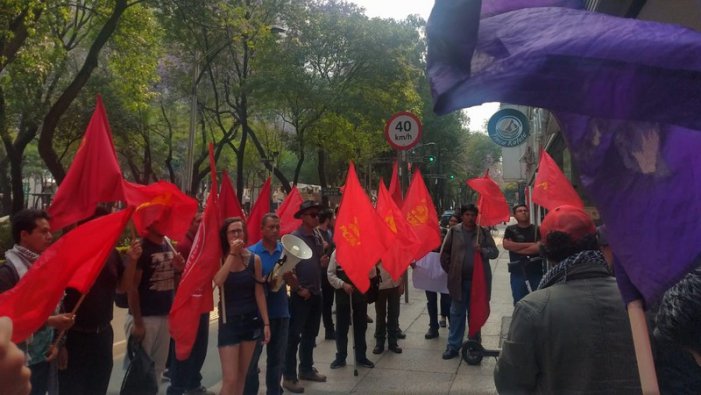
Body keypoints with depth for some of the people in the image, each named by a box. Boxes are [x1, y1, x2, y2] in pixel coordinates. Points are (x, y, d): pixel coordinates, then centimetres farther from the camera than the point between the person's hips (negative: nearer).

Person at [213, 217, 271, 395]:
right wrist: (232, 254, -22)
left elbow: (259, 292, 1)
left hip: (251, 320, 2)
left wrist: (266, 322, -1)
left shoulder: (254, 259, -1)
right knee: (230, 379, -7)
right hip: (229, 321, -2)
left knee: (242, 375, 12)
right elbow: (218, 281, -25)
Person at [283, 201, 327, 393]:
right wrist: (299, 288, -14)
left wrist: (323, 259, 1)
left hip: (316, 292, 7)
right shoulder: (294, 237, -13)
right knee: (294, 335, 0)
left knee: (310, 334, 17)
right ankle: (289, 376, 9)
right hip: (301, 294, -7)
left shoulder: (318, 237, 8)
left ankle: (306, 369, 31)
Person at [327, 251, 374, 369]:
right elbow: (330, 274, -3)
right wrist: (343, 284, -14)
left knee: (361, 326, 11)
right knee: (342, 327, 8)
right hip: (342, 294, -1)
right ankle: (340, 358, 23)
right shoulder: (336, 253, -5)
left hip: (360, 293, 1)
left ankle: (361, 357, 26)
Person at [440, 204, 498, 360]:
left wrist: (483, 250, -18)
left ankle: (475, 344, 25)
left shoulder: (483, 232, 2)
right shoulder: (453, 231, 0)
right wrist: (450, 271, 4)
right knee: (457, 313, 6)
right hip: (458, 280, 0)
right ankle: (453, 346, 13)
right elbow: (444, 253, 6)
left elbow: (495, 252, 2)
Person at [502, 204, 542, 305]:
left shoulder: (537, 230, 3)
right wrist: (530, 244, -9)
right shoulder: (510, 230, 5)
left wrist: (516, 248, -8)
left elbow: (540, 247, -12)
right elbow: (506, 245, -12)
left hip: (536, 272, 0)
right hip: (517, 273, 0)